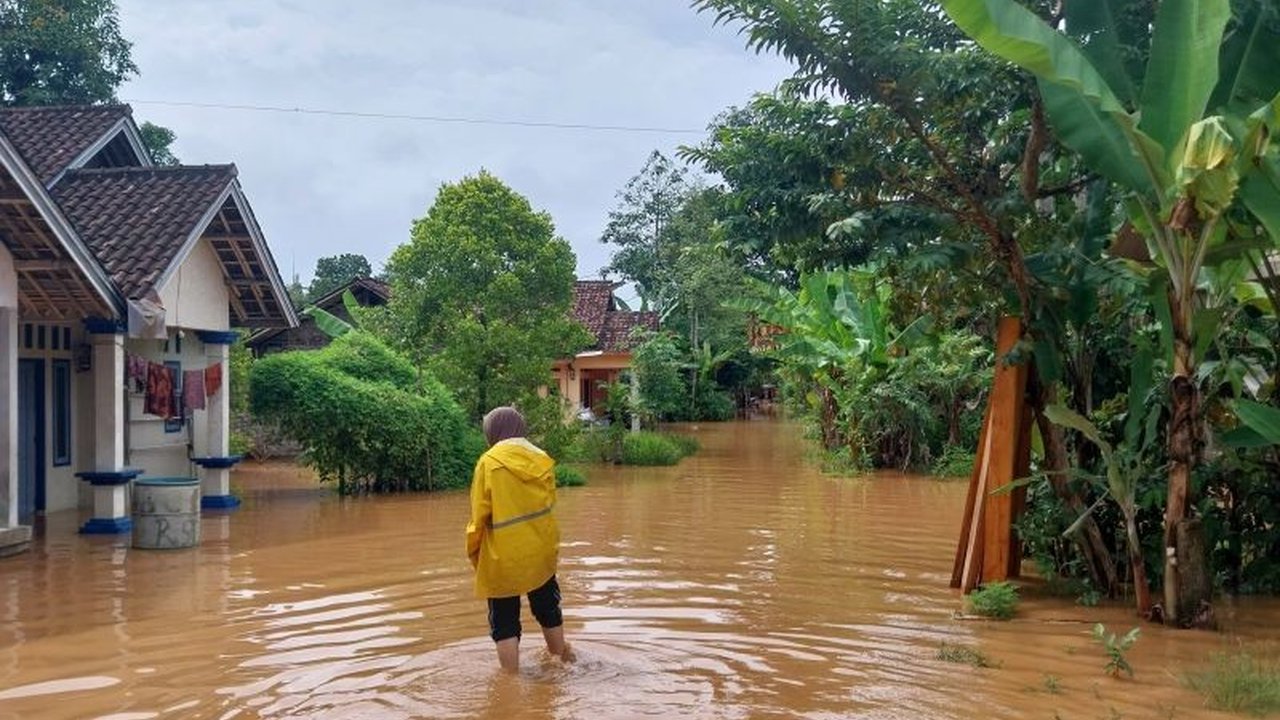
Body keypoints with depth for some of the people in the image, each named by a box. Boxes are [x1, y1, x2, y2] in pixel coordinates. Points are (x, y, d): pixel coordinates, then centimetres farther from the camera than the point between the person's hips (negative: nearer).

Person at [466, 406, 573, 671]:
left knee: (504, 622, 6)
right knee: (548, 610, 23)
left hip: (503, 557, -5)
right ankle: (560, 661, 37)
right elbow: (549, 504, 3)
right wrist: (547, 543, 13)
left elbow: (480, 514, -10)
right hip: (541, 551, 5)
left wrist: (473, 552, 3)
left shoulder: (489, 462, -12)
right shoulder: (542, 460, 1)